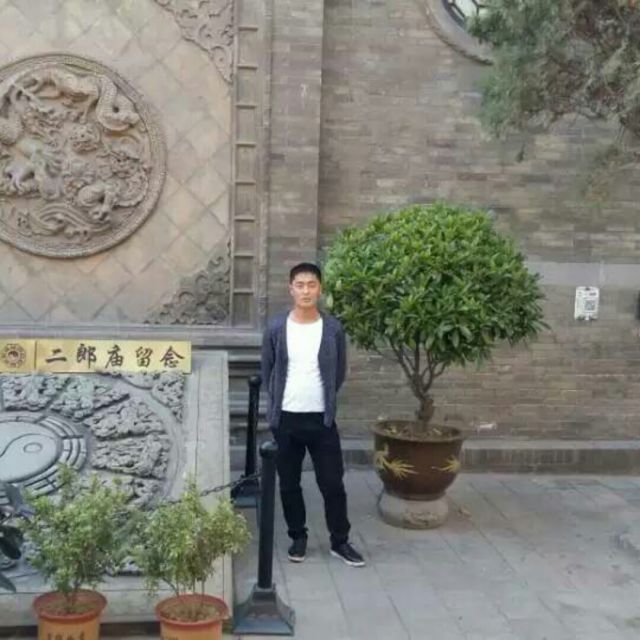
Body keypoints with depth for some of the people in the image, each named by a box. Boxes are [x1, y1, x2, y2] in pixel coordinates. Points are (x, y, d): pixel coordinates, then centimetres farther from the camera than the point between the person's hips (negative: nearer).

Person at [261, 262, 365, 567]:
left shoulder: (333, 328, -4)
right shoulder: (276, 328, -4)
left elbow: (339, 372, 8)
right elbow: (266, 371, 6)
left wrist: (324, 399, 10)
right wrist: (280, 401, 8)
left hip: (322, 419, 0)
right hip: (285, 418, 1)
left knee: (332, 483, 4)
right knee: (289, 484, 11)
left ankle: (340, 542, 20)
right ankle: (298, 537, 29)